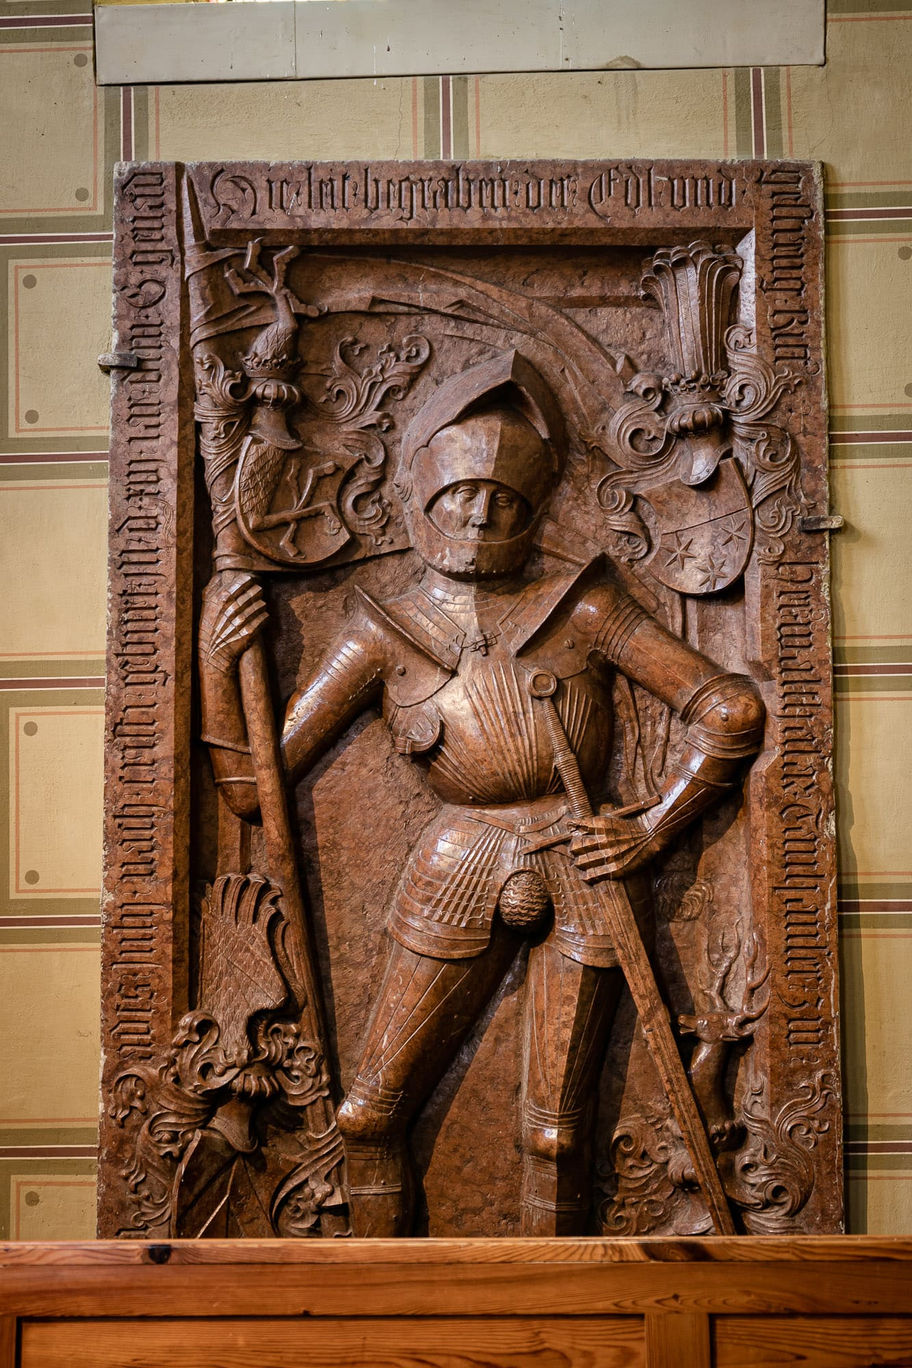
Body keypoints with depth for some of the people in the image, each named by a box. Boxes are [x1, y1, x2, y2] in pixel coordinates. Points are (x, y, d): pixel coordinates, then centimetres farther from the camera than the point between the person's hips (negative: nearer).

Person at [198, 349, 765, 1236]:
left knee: (554, 1134, 4)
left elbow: (732, 709, -1)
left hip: (582, 878, -1)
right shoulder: (381, 638, 2)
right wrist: (217, 663, -9)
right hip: (457, 881, 2)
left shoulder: (582, 612, 0)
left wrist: (653, 829, -6)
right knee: (368, 1116, 2)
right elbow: (253, 787, 2)